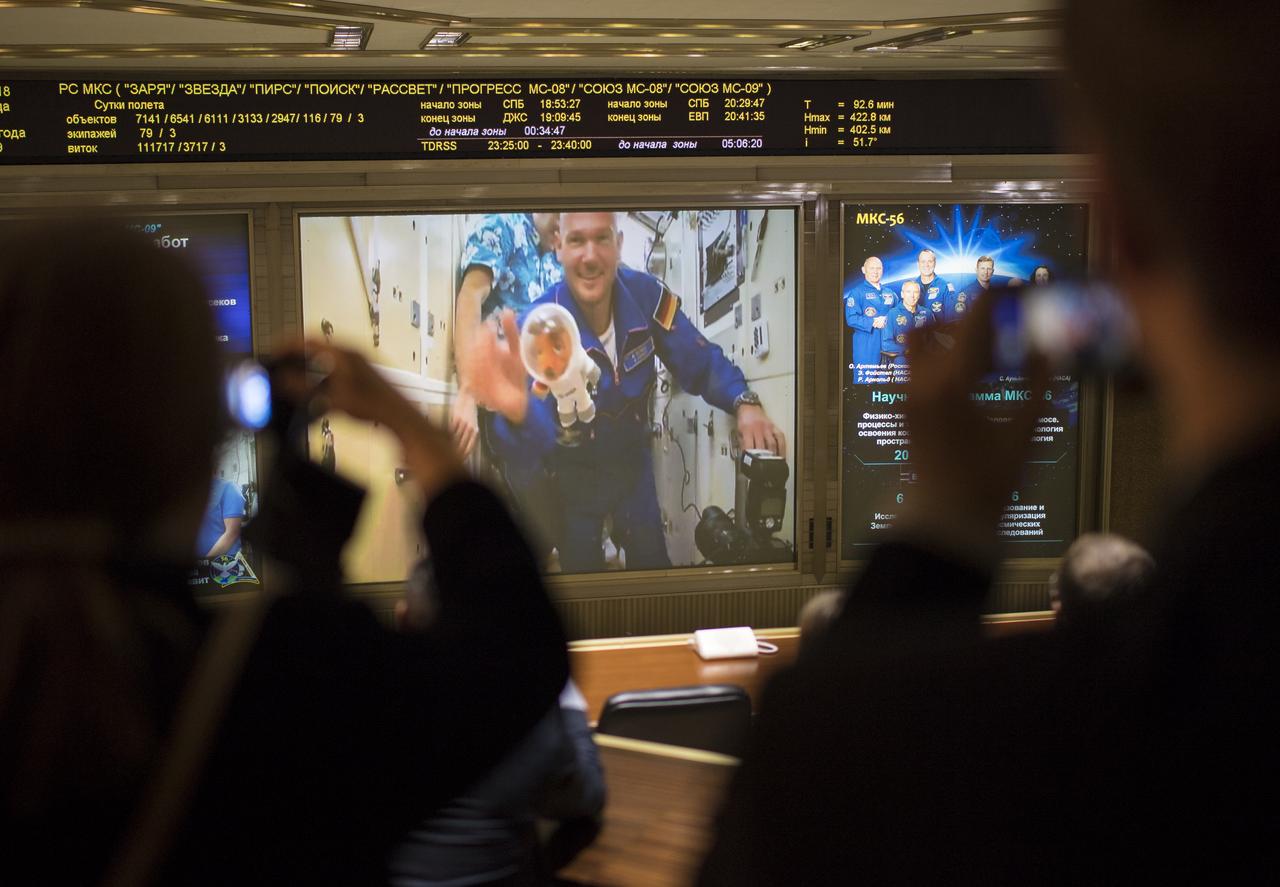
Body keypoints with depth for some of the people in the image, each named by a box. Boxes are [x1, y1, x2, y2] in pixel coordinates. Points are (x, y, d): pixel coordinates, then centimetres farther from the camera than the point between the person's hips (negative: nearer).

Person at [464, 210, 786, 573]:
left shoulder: (646, 295, -21)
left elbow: (700, 362, -11)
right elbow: (538, 428, -48)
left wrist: (744, 403, -33)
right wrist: (518, 410, -74)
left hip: (633, 463, 3)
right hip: (574, 472, -3)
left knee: (652, 561, 16)